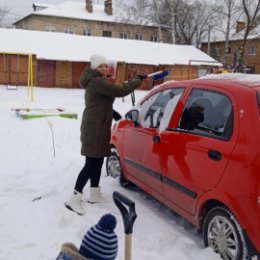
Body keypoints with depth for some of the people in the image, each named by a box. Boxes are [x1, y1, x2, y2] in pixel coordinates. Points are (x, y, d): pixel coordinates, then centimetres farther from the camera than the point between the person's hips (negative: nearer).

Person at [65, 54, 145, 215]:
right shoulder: (97, 82, -17)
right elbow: (120, 91, -26)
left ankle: (94, 194, 25)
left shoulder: (95, 81, 18)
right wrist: (138, 80, -16)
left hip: (96, 127, 11)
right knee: (92, 164, -11)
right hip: (95, 128, -11)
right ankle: (75, 199, -9)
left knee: (97, 161, 15)